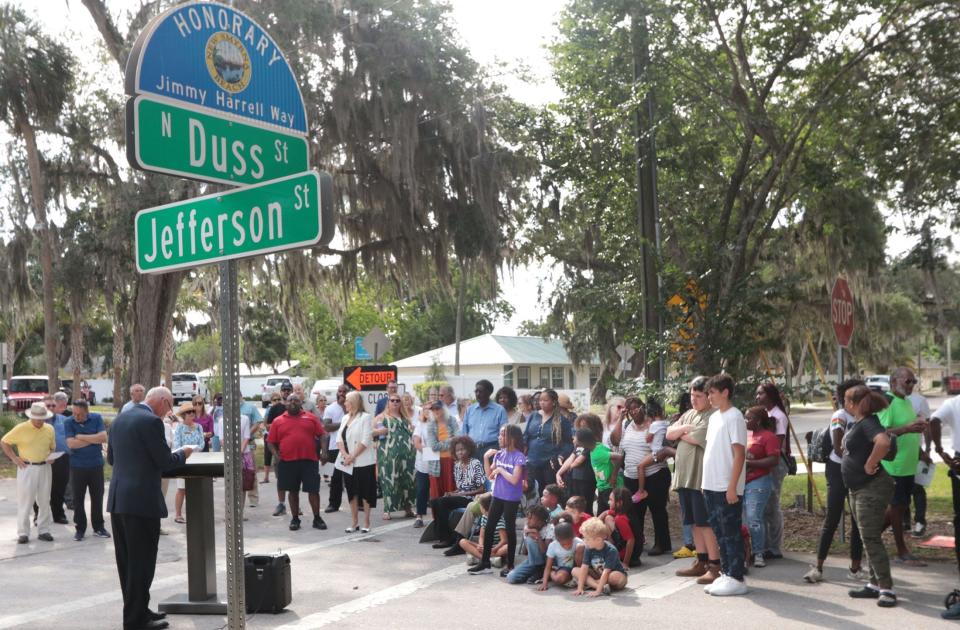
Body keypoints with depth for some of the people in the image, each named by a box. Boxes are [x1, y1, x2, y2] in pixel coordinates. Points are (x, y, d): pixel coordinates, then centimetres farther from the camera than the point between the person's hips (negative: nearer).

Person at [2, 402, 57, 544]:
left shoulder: (49, 429, 6)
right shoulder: (21, 429, -7)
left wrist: (50, 456, 0)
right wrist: (14, 458, -7)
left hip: (45, 467, 4)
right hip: (27, 468, -4)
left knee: (44, 500, 8)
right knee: (25, 501, -1)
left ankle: (43, 530, 17)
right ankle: (23, 533, 6)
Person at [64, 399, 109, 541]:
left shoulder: (97, 418, -2)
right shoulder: (69, 422, -5)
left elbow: (104, 437, -14)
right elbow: (71, 443, -16)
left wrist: (81, 437, -14)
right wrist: (94, 440, -13)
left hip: (96, 465, 1)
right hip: (77, 466, -1)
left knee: (97, 497, 7)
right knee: (78, 499, 5)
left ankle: (98, 527, 18)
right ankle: (80, 528, 15)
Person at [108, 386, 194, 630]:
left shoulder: (119, 419, 11)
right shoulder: (151, 421, -14)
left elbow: (111, 458, 18)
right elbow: (164, 461, -13)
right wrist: (183, 454, 5)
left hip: (117, 499, 9)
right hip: (142, 500, -9)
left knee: (127, 561, 15)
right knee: (142, 562, 0)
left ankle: (136, 610, 26)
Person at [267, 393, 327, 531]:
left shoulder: (310, 417, 7)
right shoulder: (278, 421, 6)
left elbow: (322, 435, 7)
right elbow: (271, 442, 8)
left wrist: (324, 451, -6)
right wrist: (276, 455, -8)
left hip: (309, 460, 0)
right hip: (287, 462, 0)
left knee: (313, 489, 2)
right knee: (292, 491, 10)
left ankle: (317, 518, 13)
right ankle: (295, 519, 20)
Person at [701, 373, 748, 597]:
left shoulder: (734, 417, -12)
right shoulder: (714, 417, 14)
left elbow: (740, 453, -15)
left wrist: (732, 486, -19)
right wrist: (706, 482, 16)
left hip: (727, 488, -8)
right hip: (711, 486, 8)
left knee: (731, 533, -2)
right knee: (719, 532, 13)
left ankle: (736, 579, 4)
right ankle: (725, 573, 22)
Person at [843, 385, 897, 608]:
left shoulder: (868, 423, -19)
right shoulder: (858, 423, 11)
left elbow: (883, 441, -38)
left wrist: (870, 465, -28)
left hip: (872, 487, -11)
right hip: (859, 488, 11)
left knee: (871, 538, -10)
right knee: (868, 538, 14)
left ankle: (887, 589, -6)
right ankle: (874, 584, 22)